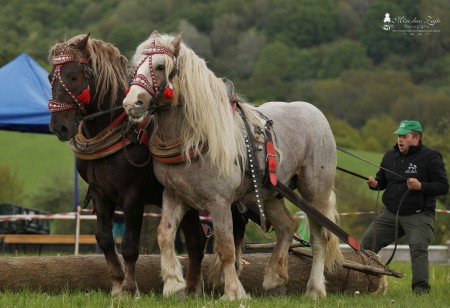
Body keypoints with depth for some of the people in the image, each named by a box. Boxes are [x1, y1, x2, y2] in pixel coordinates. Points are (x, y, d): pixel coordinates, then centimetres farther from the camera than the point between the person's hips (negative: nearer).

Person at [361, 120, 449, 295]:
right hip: (390, 214, 6)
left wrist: (421, 186, -26)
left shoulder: (430, 157, -8)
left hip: (418, 216, -6)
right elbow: (382, 180, 22)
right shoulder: (390, 156, 11)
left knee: (418, 247, -21)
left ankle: (420, 287, -13)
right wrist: (375, 184, -2)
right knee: (367, 242, 2)